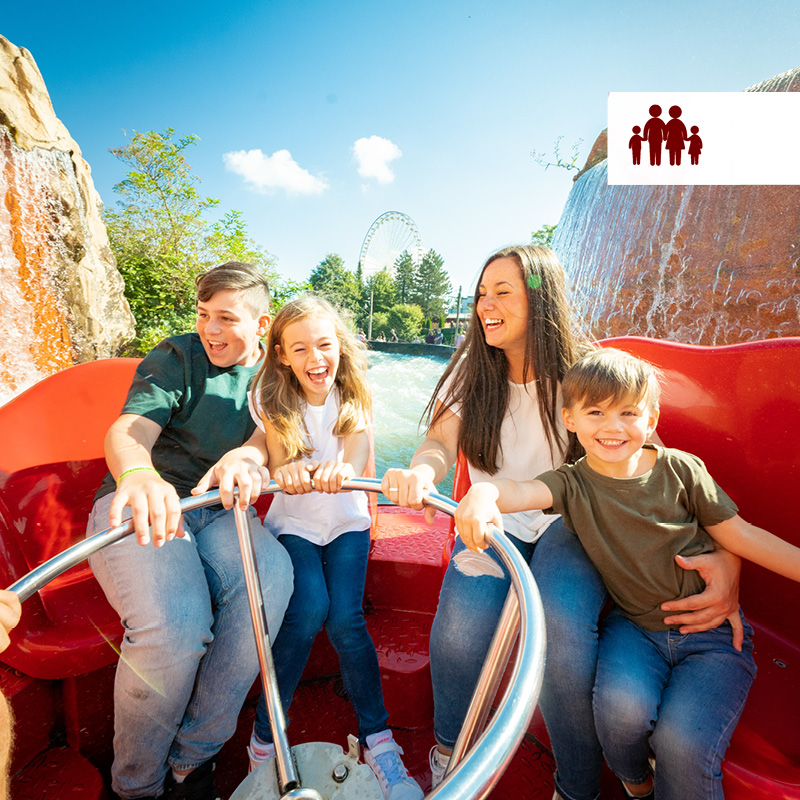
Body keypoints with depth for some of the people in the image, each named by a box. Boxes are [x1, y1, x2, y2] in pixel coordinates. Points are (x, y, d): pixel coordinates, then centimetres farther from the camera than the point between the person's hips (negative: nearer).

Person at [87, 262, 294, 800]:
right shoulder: (177, 357, -2)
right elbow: (127, 431, -15)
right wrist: (138, 474, -39)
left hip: (214, 509, 3)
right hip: (139, 506, -3)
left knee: (271, 576, -30)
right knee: (175, 623, -31)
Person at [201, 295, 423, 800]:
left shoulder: (354, 397, -5)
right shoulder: (274, 401, -5)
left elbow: (357, 464, -19)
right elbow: (278, 470, -10)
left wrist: (338, 468, -43)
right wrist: (288, 471, -35)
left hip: (347, 521, 0)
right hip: (294, 522, 0)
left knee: (345, 617, -17)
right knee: (308, 609, -22)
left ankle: (378, 740, 1)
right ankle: (266, 733, 0)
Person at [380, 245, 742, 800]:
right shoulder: (472, 371, 2)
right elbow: (441, 442, -7)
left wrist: (726, 553, -21)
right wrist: (421, 472, -32)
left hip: (568, 522, -1)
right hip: (494, 520, 2)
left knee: (563, 630, -32)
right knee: (459, 625, -26)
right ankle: (450, 752, 9)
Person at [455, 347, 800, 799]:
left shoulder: (681, 469, -6)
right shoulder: (574, 485, -9)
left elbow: (740, 534, 1)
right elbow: (521, 491, -29)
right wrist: (484, 493, -53)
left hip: (713, 634, 0)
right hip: (634, 626, 1)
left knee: (682, 740, -22)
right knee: (622, 703, -25)